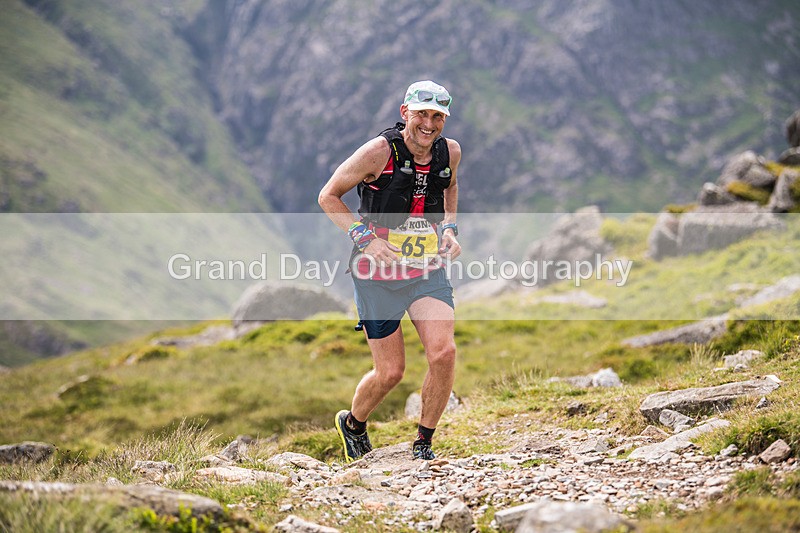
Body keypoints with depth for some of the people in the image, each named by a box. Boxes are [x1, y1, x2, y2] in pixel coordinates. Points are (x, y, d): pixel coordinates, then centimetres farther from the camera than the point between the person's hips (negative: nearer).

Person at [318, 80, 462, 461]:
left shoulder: (450, 152, -1)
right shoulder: (379, 151, -16)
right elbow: (328, 197, -7)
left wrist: (449, 228, 7)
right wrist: (364, 239, -18)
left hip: (429, 271, 4)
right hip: (378, 275, -4)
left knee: (443, 353, -16)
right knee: (391, 372, 1)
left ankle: (423, 443, 5)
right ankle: (352, 424, 33)